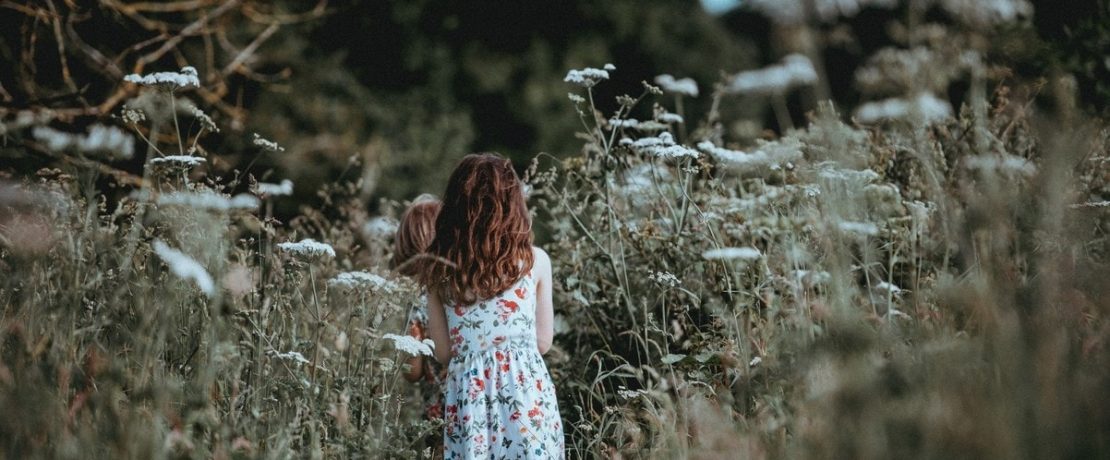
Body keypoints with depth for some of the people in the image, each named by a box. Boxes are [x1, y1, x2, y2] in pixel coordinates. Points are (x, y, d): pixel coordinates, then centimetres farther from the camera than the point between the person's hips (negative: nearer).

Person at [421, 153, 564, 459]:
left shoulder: (440, 269, -1)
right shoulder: (535, 261, -4)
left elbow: (443, 352, 6)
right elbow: (543, 342, 4)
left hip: (467, 395, 1)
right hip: (526, 391, -1)